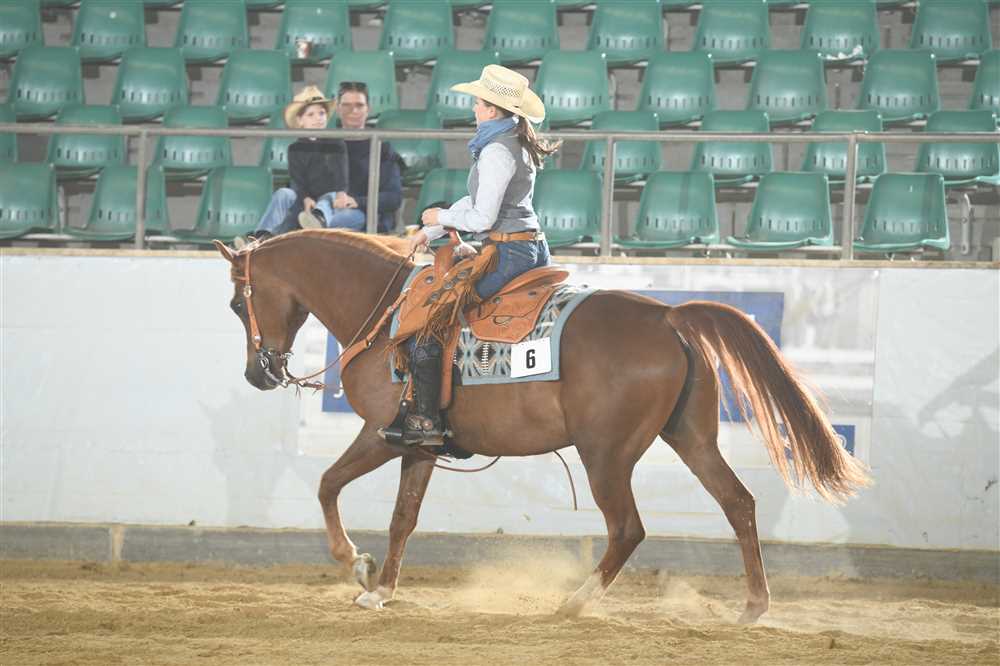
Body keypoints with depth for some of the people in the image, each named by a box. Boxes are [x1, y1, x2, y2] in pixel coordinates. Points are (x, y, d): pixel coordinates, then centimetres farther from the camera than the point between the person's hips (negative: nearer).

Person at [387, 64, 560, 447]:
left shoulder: (496, 152, -15)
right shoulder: (518, 145, 17)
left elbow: (482, 217, -19)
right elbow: (479, 202, 23)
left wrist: (441, 218, -1)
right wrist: (431, 231, 17)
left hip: (507, 253, -10)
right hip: (532, 249, 10)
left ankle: (426, 420, -13)